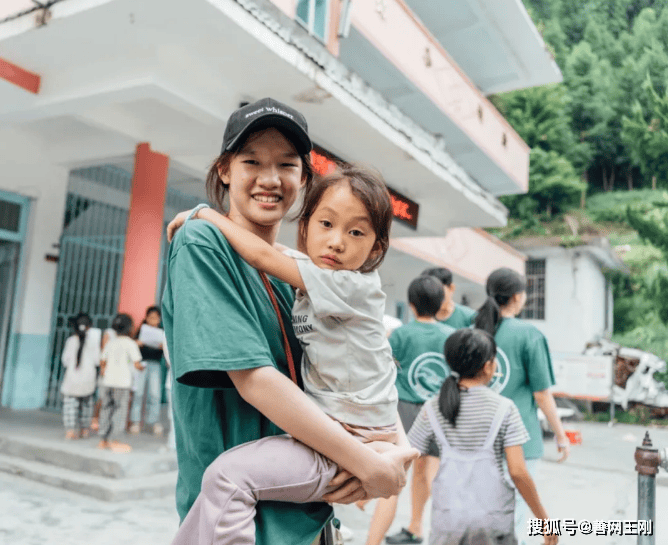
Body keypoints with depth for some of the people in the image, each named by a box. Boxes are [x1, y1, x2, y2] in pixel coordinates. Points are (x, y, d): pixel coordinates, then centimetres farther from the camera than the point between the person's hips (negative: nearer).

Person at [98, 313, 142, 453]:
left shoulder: (110, 343, 12)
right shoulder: (130, 343, -5)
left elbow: (102, 362, 16)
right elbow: (136, 364, -10)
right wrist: (141, 367, 12)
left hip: (108, 380, 6)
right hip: (122, 382, -6)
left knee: (107, 408, 11)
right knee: (120, 409, 1)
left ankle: (103, 439, 17)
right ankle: (111, 440, 0)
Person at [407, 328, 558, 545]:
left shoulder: (433, 408, -4)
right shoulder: (503, 408, -9)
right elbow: (518, 472, -10)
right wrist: (543, 519, 1)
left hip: (447, 517, 1)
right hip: (494, 517, -1)